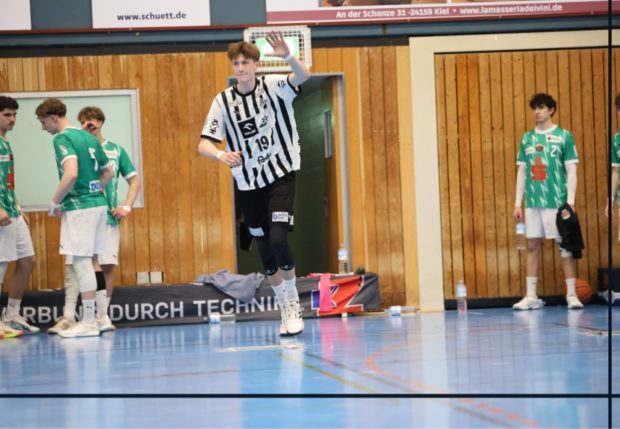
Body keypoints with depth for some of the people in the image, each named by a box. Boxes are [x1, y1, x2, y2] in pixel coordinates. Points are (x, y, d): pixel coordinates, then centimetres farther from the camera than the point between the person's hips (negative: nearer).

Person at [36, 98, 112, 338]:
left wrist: (55, 203, -13)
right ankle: (69, 318, 18)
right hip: (97, 204, 9)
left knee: (82, 262, -4)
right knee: (73, 263, 14)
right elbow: (108, 172, 21)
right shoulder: (89, 138, 14)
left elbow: (71, 174, -26)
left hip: (79, 208, -9)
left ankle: (89, 322, -1)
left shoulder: (63, 139, -12)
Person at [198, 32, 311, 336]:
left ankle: (293, 303, 1)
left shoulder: (272, 86, -7)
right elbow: (204, 144, -7)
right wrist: (220, 154, -30)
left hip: (280, 175, -3)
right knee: (265, 251, 8)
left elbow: (304, 75, -27)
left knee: (278, 239, -19)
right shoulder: (223, 101, -3)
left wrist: (287, 57, -48)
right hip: (248, 183, 3)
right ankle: (286, 310, 24)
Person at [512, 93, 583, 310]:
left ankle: (572, 295, 4)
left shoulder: (564, 136, 0)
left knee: (565, 246, 0)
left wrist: (571, 201, -9)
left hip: (557, 201, -4)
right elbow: (522, 171, 13)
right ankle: (531, 297, 8)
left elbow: (571, 170, -2)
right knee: (532, 246, 4)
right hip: (533, 202, 4)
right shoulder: (527, 138, 11)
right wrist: (517, 203, 8)